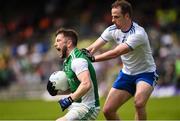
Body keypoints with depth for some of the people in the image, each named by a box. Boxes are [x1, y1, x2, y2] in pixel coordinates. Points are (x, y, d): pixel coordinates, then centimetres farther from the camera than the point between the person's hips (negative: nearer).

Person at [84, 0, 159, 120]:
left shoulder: (138, 33, -27)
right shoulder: (113, 30, -6)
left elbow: (116, 52, -34)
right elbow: (93, 48, -13)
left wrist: (93, 58, -37)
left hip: (145, 73, -7)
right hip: (126, 73, 7)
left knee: (139, 102, -34)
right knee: (108, 110, -1)